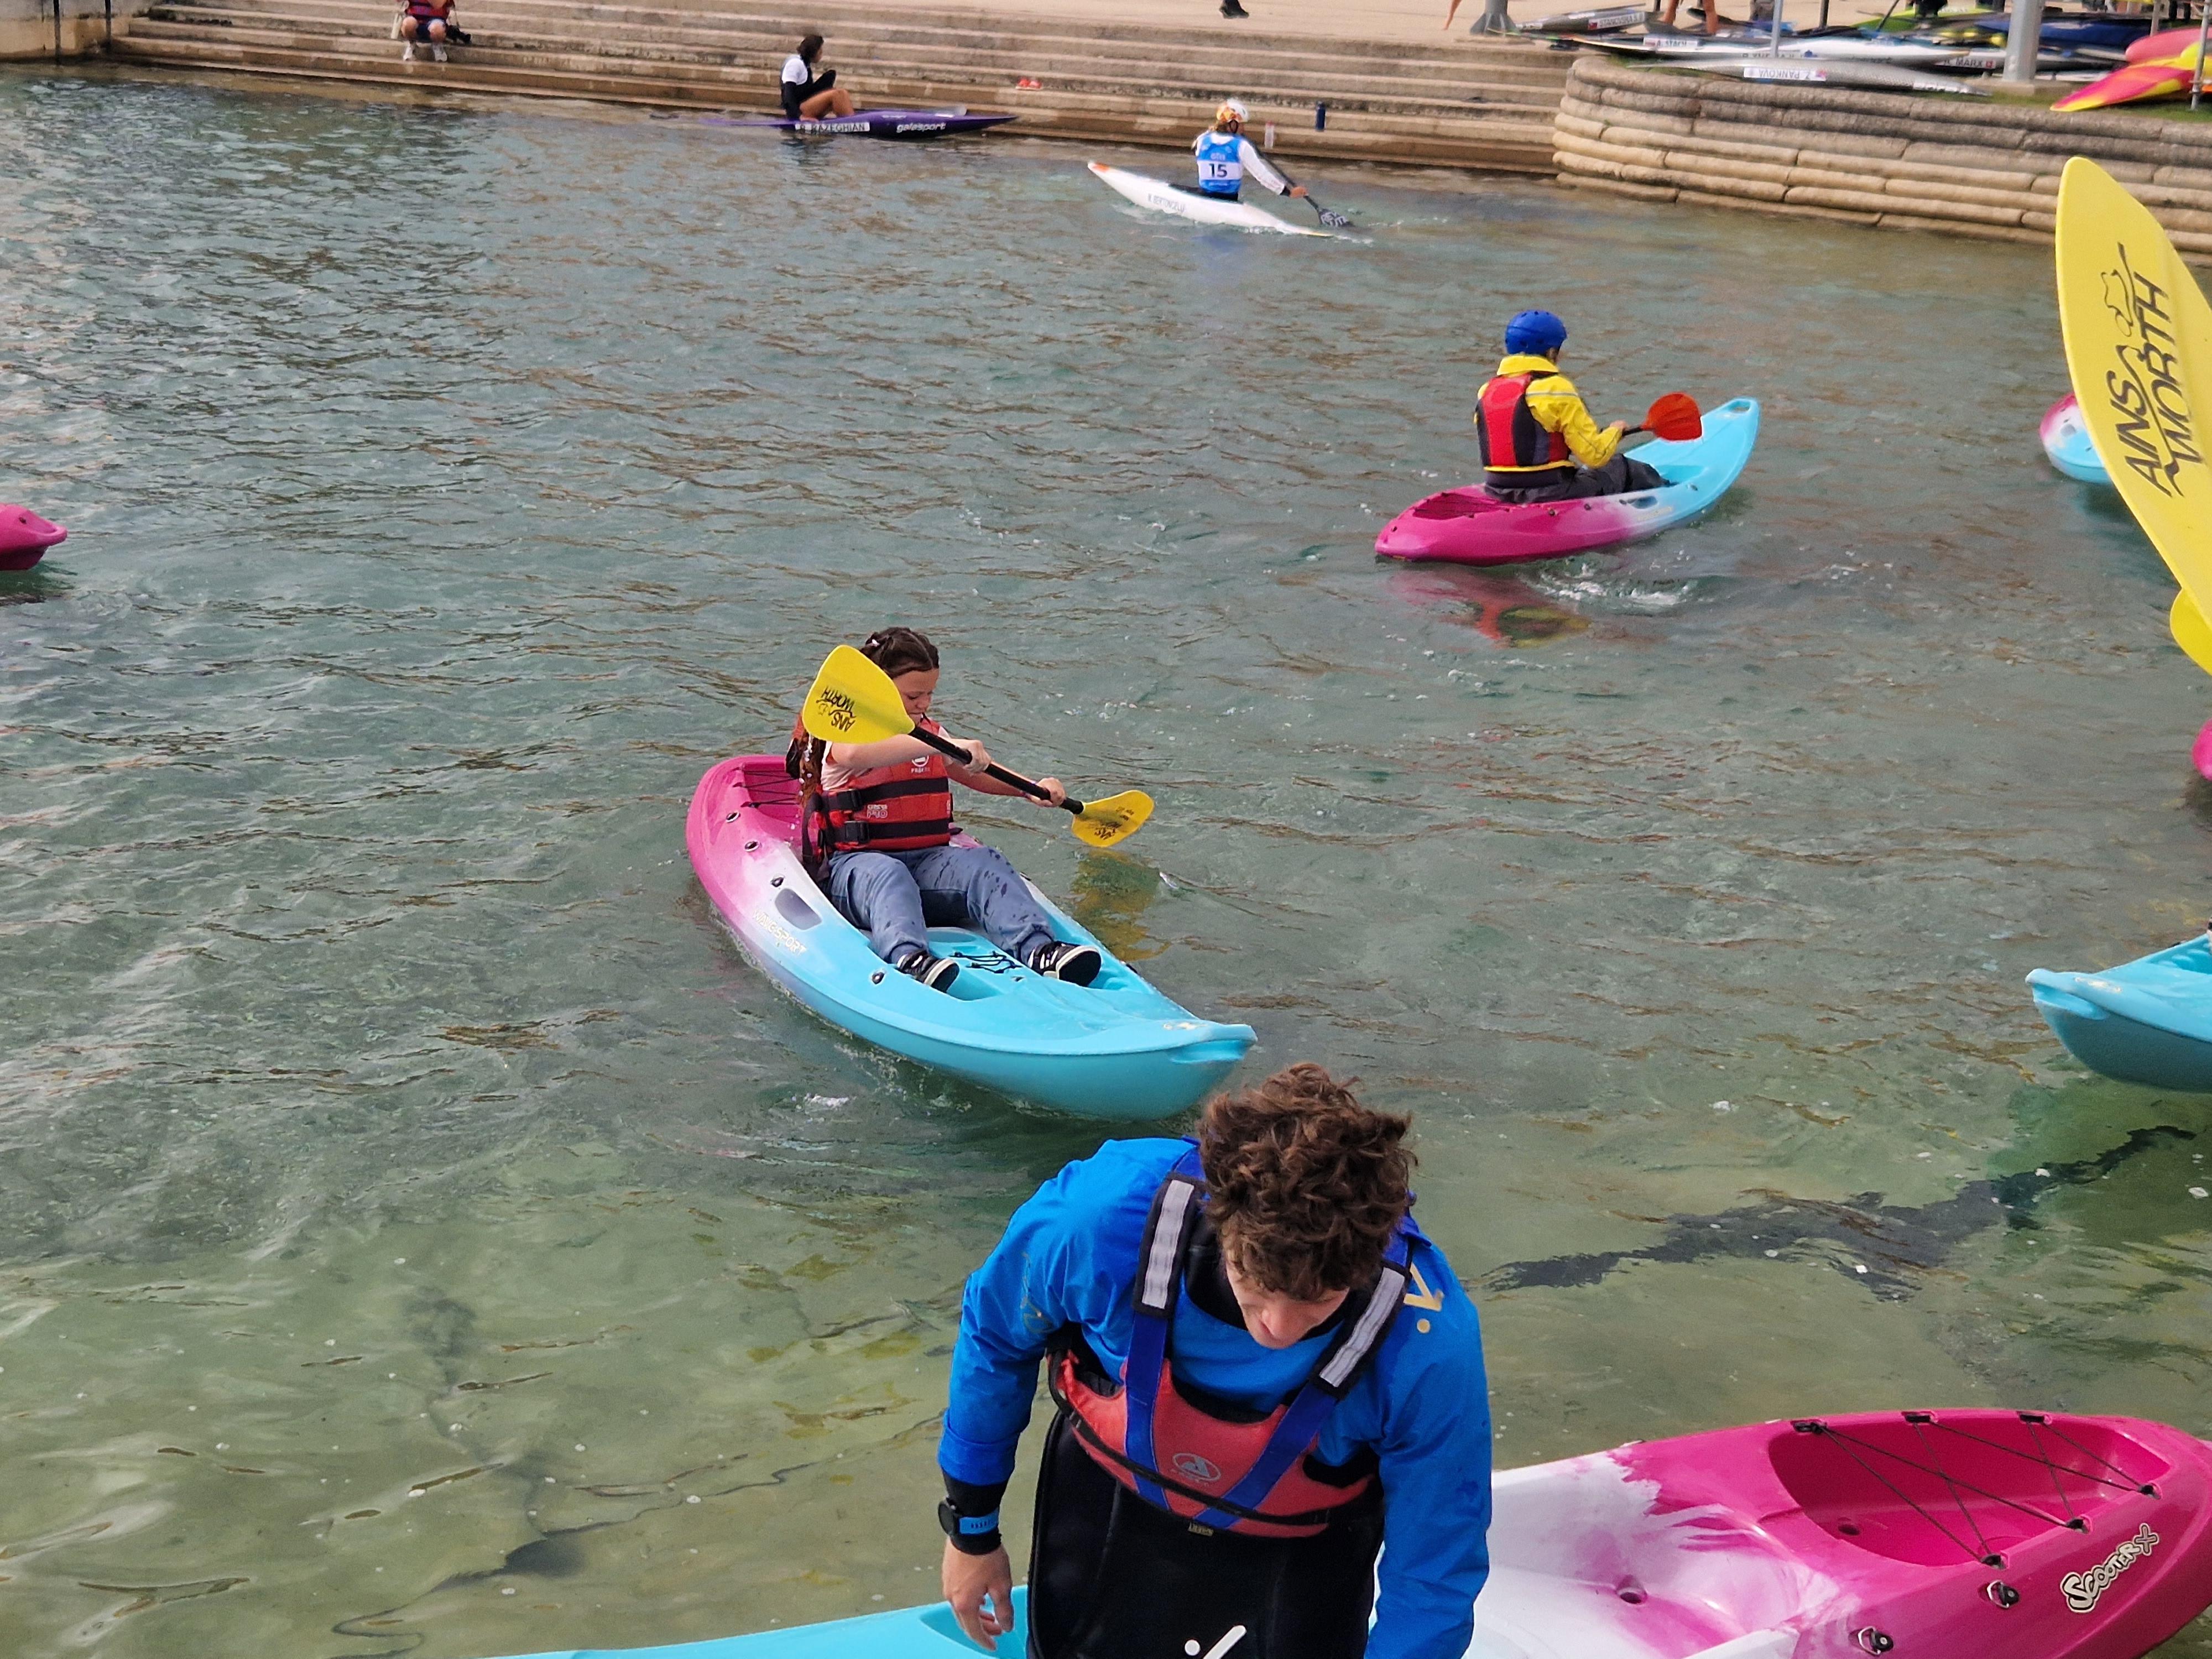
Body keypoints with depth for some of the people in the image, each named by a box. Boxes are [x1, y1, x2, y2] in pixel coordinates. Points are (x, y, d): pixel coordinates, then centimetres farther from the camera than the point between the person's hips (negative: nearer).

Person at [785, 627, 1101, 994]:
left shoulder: (928, 733, 20)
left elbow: (977, 773, 27)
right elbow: (856, 755, -30)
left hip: (926, 861, 6)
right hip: (854, 864, -5)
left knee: (984, 864, -25)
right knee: (887, 875, -41)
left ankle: (1038, 949, -48)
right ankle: (909, 959, -68)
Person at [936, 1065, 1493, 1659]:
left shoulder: (1429, 1348, -38)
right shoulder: (1100, 1215, -36)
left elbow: (1433, 1582, -22)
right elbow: (995, 1335, -11)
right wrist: (971, 1527, 1)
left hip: (1301, 1553, -1)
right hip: (1111, 1500, 1)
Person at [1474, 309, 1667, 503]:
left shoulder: (1486, 391, 5)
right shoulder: (1556, 388, -14)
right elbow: (1596, 454, -13)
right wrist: (1615, 431, 9)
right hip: (1552, 496, -7)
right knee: (1622, 467, 19)